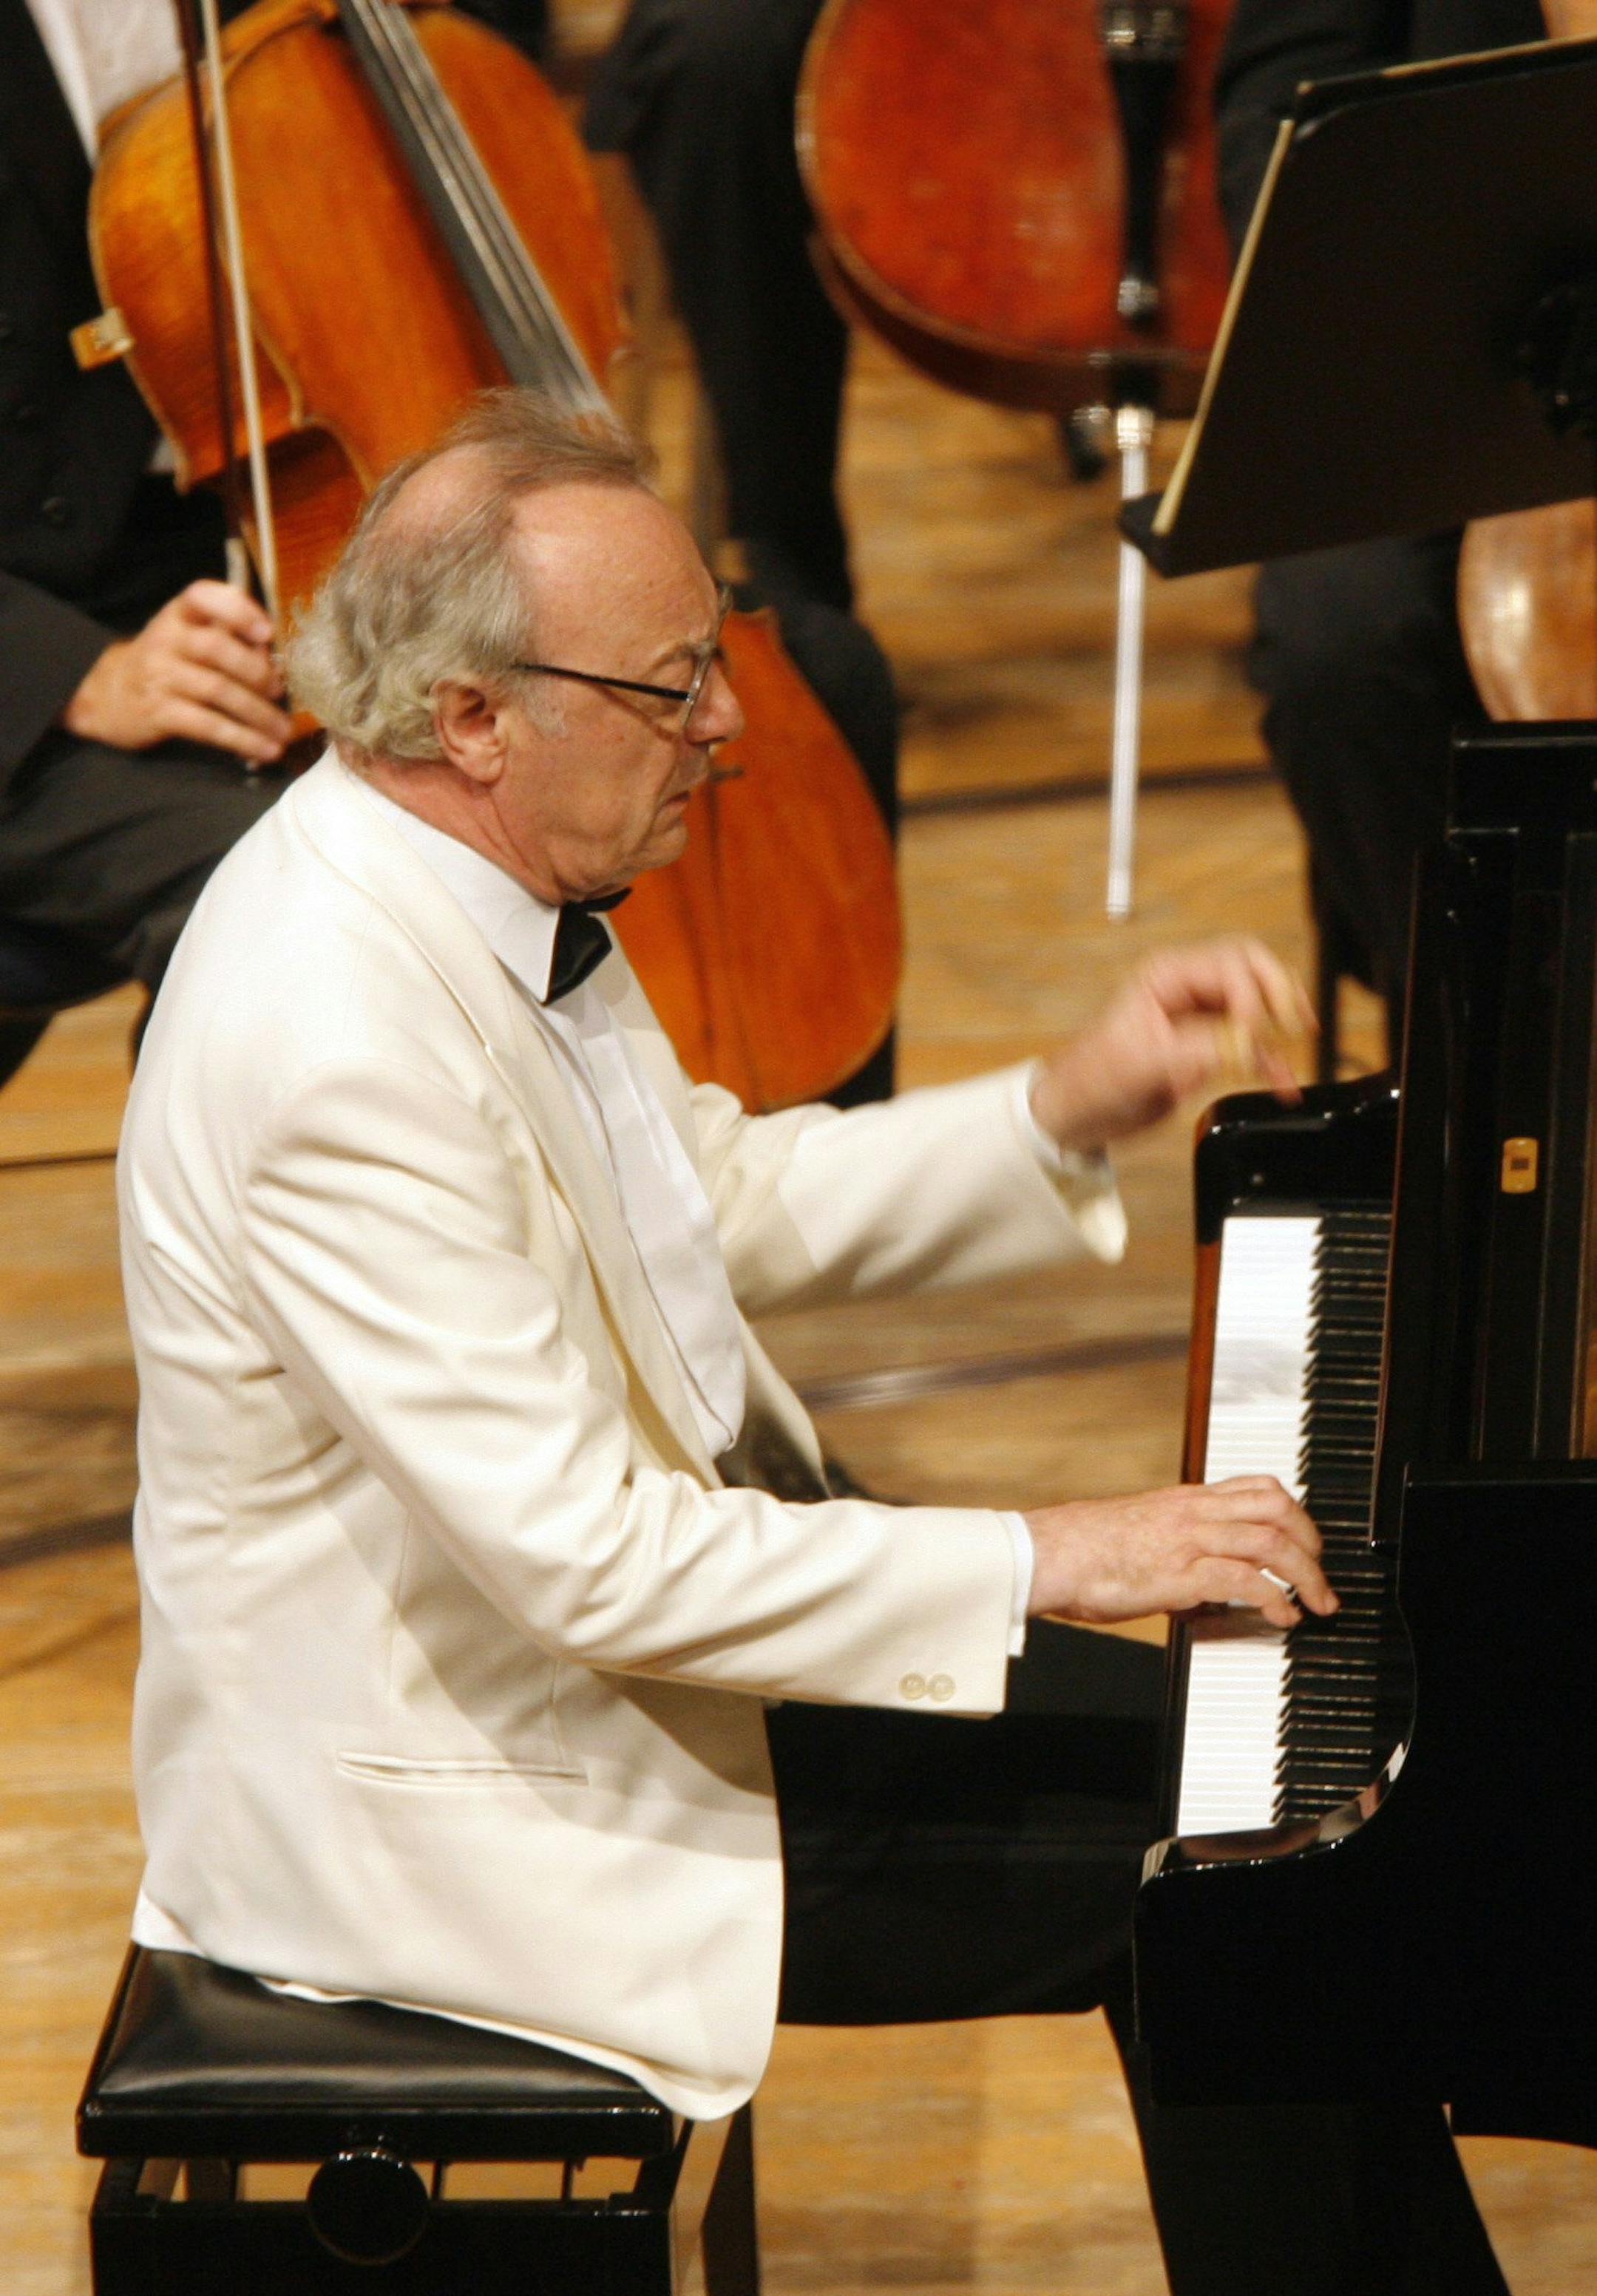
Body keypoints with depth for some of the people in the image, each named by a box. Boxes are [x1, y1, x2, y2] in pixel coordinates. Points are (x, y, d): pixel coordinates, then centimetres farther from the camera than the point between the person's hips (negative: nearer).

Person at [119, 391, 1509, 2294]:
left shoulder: (474, 886, 0)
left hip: (630, 1612, 10)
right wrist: (1042, 1561, -25)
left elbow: (728, 1206, 15)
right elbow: (588, 1562, -30)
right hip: (453, 1799, -10)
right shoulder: (333, 1048, -31)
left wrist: (1072, 1106, 2)